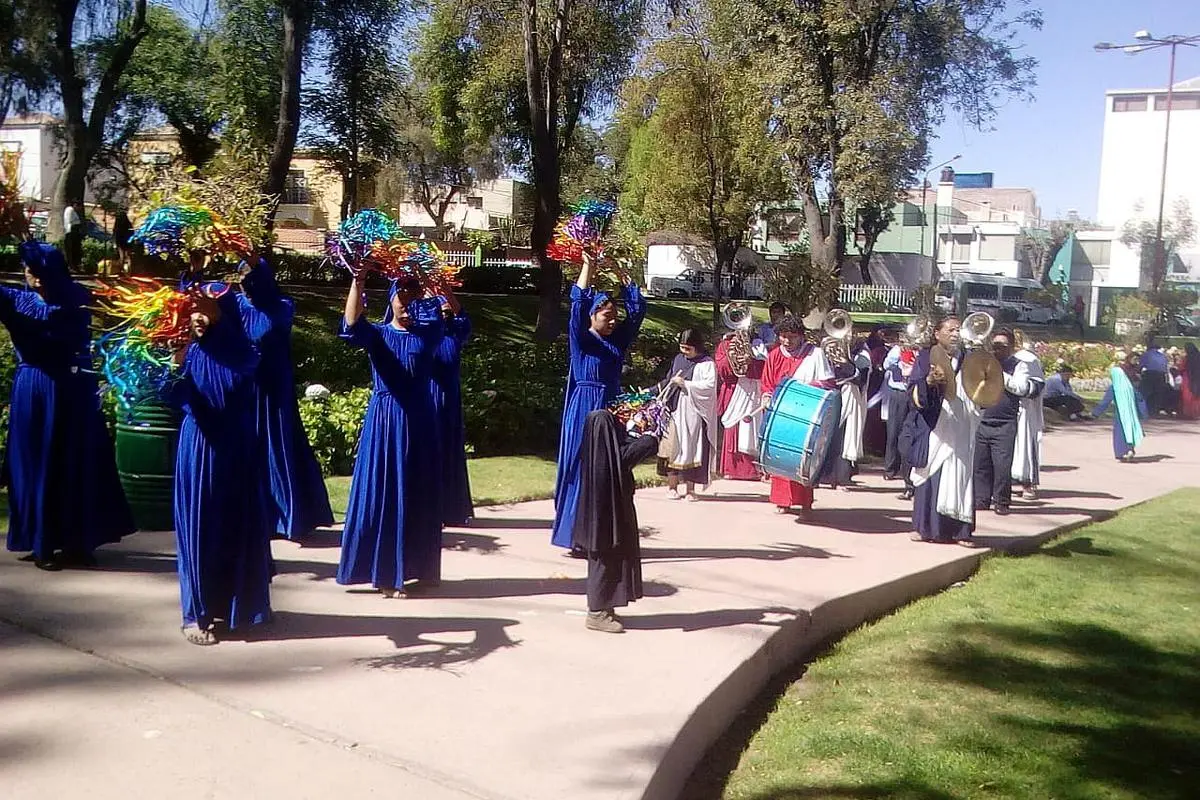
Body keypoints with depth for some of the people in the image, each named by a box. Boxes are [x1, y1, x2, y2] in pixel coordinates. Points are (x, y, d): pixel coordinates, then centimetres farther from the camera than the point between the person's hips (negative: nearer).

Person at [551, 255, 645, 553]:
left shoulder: (619, 340, 11)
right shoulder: (581, 339, -3)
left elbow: (637, 308, 11)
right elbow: (578, 301, -15)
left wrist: (621, 271, 8)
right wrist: (588, 264, -11)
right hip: (585, 409, -5)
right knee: (583, 470, -3)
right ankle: (578, 537, 0)